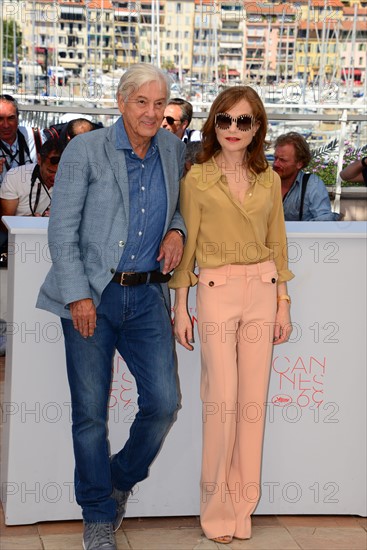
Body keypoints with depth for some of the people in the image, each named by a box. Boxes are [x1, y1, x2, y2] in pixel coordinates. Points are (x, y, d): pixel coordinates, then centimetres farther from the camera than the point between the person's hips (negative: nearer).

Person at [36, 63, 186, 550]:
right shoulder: (85, 150, -3)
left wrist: (176, 230, 4)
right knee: (91, 413, 3)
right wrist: (78, 294, -11)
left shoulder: (173, 151, 9)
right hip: (91, 295, -3)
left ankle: (122, 479, 26)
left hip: (148, 295, 3)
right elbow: (62, 230, -4)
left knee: (163, 402, -2)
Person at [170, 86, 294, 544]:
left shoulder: (269, 180, 8)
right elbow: (186, 246, 0)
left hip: (261, 291, 3)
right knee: (222, 398, -5)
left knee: (253, 397, 5)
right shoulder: (197, 178, -1)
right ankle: (217, 509, 9)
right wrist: (181, 309, -2)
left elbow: (277, 244, 12)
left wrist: (282, 304, 9)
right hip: (216, 292, -3)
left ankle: (243, 505, 17)